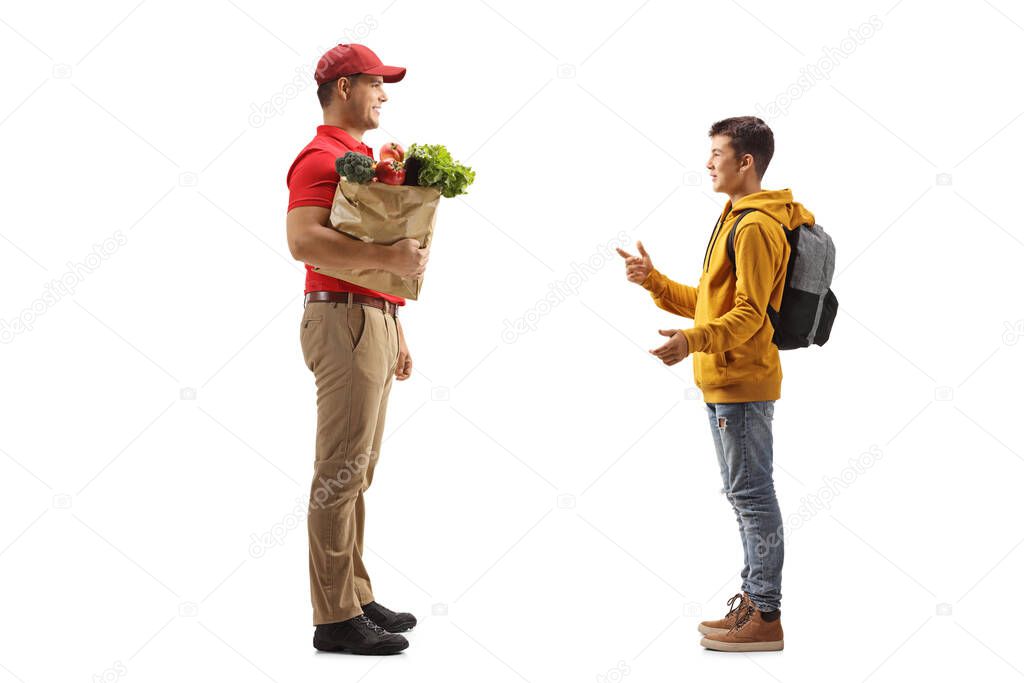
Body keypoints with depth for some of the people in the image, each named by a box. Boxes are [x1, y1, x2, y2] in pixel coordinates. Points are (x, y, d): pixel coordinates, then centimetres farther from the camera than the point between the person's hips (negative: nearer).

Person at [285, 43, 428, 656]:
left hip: (374, 319, 10)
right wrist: (390, 256, -25)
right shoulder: (322, 157, -8)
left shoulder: (364, 158, 22)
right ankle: (335, 618, 2)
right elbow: (303, 240, -25)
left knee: (358, 472, 12)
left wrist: (396, 331, 22)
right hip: (345, 320, -9)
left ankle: (357, 597, 20)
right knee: (341, 472, -6)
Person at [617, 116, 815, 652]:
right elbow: (709, 303, 19)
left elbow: (749, 311, -22)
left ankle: (765, 618, 3)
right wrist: (653, 280, 13)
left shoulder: (755, 226, -13)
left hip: (741, 385, -11)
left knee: (752, 495, -5)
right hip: (724, 382, 11)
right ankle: (753, 601, 24)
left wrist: (693, 340, -34)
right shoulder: (738, 220, 19)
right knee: (745, 495, 15)